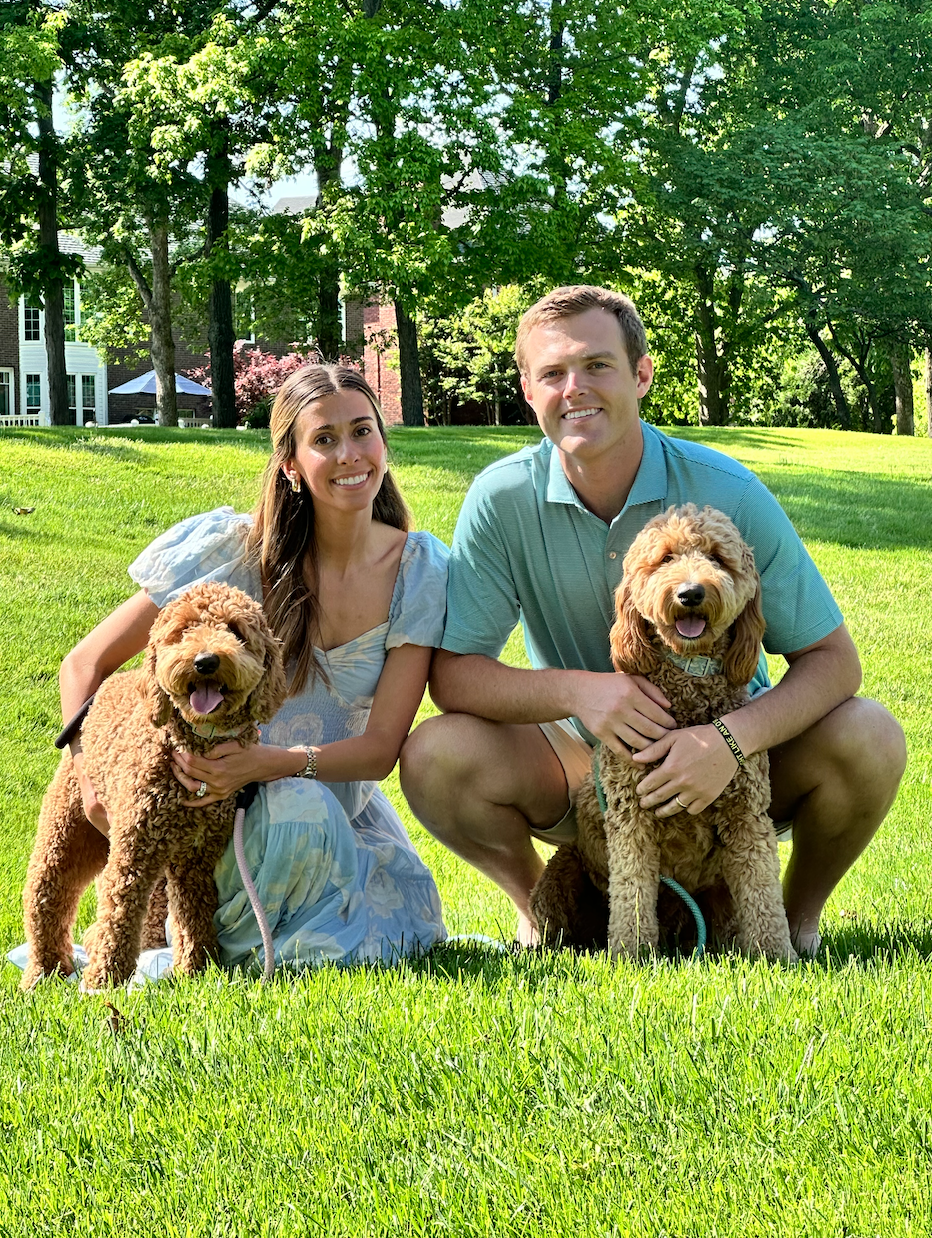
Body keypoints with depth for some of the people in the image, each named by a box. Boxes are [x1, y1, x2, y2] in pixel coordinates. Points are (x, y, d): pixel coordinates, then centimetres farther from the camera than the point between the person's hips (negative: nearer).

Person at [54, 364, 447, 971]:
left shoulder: (419, 569, -8)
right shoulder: (236, 552, -14)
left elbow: (381, 747, -13)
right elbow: (85, 662, -6)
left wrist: (269, 762, -31)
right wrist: (92, 771, -23)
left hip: (345, 811, 4)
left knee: (385, 950, -19)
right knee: (301, 809, -36)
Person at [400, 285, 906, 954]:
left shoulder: (728, 494, -17)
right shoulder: (502, 499, -14)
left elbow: (833, 659, -15)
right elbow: (452, 672, -13)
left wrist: (732, 739, -35)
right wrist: (575, 689, -32)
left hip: (726, 753, 0)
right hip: (582, 760, 1)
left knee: (869, 737, -27)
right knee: (436, 756, -26)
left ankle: (799, 917, 2)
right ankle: (539, 906, 5)